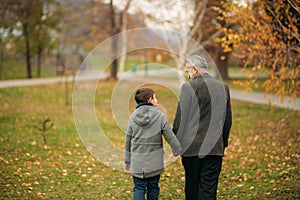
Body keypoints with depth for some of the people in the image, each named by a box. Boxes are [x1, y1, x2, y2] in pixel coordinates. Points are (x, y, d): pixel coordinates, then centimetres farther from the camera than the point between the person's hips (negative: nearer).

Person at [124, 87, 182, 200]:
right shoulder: (159, 116, -8)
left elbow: (128, 141, 5)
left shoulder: (133, 118, 0)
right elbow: (170, 137, -3)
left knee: (139, 188, 5)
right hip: (154, 162, -1)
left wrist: (127, 161, 14)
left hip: (137, 162, 2)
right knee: (153, 189, 10)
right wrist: (178, 151, 14)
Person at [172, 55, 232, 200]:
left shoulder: (188, 87, -8)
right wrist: (223, 143, 20)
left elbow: (180, 119, -7)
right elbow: (227, 120, 11)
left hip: (192, 148, -3)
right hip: (215, 148, 3)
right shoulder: (223, 88, 6)